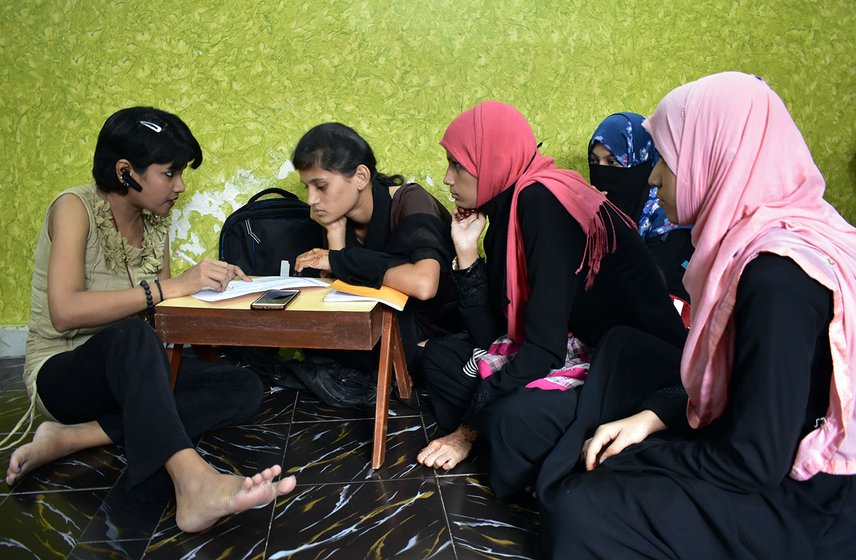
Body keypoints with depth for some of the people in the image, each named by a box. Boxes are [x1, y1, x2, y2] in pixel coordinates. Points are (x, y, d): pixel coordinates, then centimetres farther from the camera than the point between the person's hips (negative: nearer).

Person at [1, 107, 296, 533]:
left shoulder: (155, 224, 6)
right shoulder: (75, 207, -13)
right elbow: (65, 312, -28)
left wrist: (209, 286, -14)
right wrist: (168, 287, -31)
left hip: (129, 373, 6)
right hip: (60, 374, -6)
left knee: (244, 389, -18)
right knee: (131, 334, -40)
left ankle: (70, 438, -23)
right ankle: (194, 482, -58)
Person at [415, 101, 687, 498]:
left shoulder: (543, 201, -20)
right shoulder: (508, 209, 6)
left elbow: (545, 346, -24)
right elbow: (492, 339, 4)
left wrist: (467, 426, -15)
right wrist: (466, 254, -3)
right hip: (575, 353, 9)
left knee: (514, 418, -34)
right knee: (440, 356, 8)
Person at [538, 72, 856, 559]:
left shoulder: (778, 276, -29)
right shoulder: (770, 236, 1)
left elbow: (752, 461, -25)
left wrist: (634, 457, -11)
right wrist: (653, 417, -2)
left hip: (805, 511, -9)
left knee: (581, 509, -17)